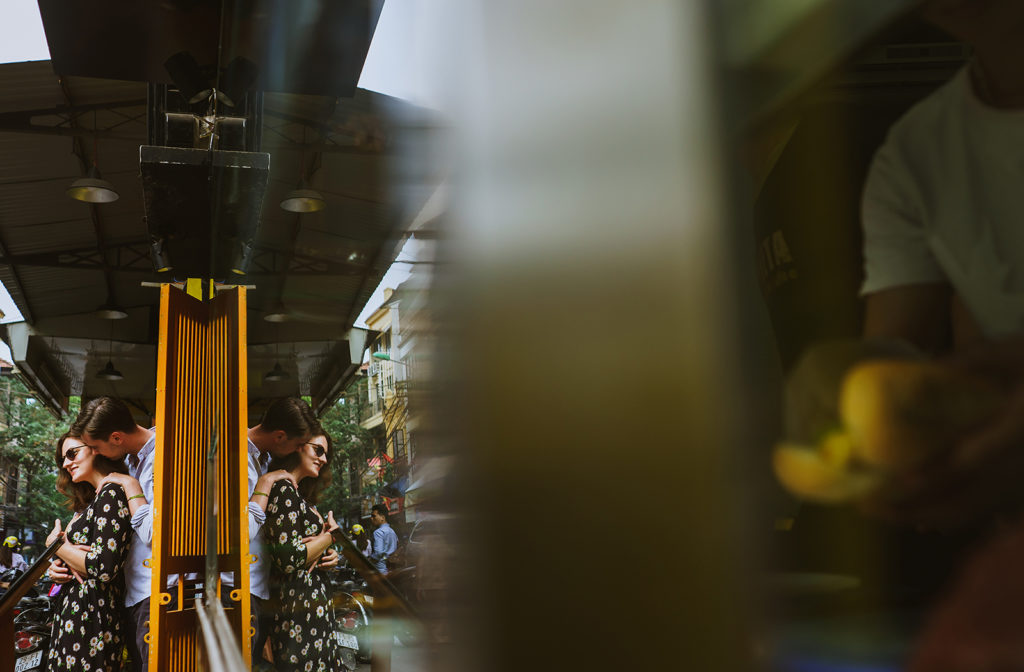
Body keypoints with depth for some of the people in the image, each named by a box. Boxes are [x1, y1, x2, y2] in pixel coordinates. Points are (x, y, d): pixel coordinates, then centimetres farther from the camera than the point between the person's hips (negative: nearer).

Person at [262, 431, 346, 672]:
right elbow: (289, 559, -20)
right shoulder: (283, 488, -12)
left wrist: (326, 554, 1)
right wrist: (329, 536, -5)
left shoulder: (300, 494, 18)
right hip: (299, 604, -10)